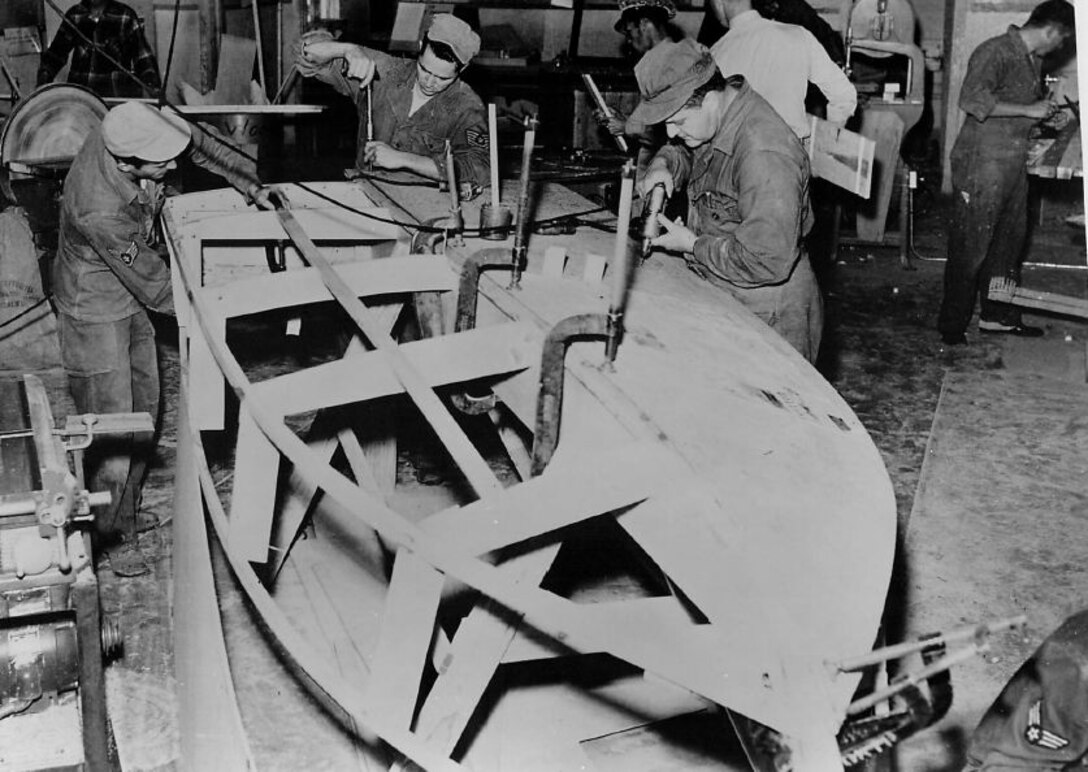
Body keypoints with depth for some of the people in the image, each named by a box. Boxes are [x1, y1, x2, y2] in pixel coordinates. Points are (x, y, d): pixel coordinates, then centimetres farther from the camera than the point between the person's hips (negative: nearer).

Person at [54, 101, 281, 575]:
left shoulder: (130, 130, -19)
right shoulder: (100, 210, -37)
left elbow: (198, 142, 2)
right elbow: (155, 287, -26)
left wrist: (253, 187, -3)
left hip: (130, 296, 8)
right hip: (96, 310, -8)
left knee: (144, 407, 16)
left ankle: (125, 513, 32)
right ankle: (111, 537, 18)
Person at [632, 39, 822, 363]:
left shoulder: (765, 155, -30)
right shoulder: (714, 120, -1)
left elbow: (768, 261, -33)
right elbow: (682, 149, 24)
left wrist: (692, 245, -20)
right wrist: (663, 164, -2)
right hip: (721, 300, 9)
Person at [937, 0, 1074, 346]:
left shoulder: (1034, 61, 15)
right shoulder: (995, 52, -14)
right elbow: (972, 100, -27)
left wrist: (1049, 117, 11)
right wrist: (1029, 110, -22)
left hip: (1014, 164, 9)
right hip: (982, 164, -9)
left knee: (1009, 241, 15)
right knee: (970, 246, -3)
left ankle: (998, 315, 26)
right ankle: (952, 324, 6)